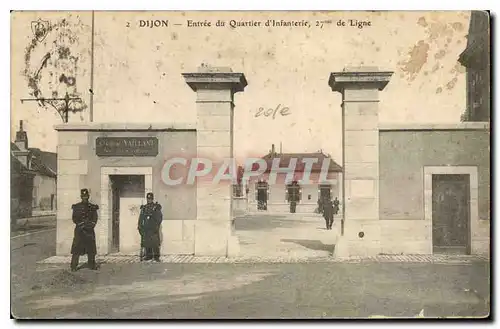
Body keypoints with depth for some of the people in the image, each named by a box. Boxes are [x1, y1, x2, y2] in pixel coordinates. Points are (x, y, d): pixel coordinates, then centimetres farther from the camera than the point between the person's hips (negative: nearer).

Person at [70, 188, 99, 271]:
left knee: (91, 249, 7)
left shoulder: (93, 207, 7)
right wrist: (81, 225, -14)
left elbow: (95, 219, 3)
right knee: (76, 249, -6)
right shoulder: (76, 207, 2)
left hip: (90, 230, 2)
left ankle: (92, 265, 17)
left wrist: (91, 225, -14)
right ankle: (74, 266, -1)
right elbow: (74, 219, -2)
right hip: (79, 230, -2)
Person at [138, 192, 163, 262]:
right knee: (146, 243, 6)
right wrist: (139, 226, 9)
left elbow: (160, 217, -2)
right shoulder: (144, 207, 14)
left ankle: (156, 256, -4)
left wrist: (157, 226, -10)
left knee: (155, 243, -8)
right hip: (145, 228, 4)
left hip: (153, 228, -4)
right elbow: (141, 218, 16)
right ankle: (148, 256, 14)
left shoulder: (156, 207, 1)